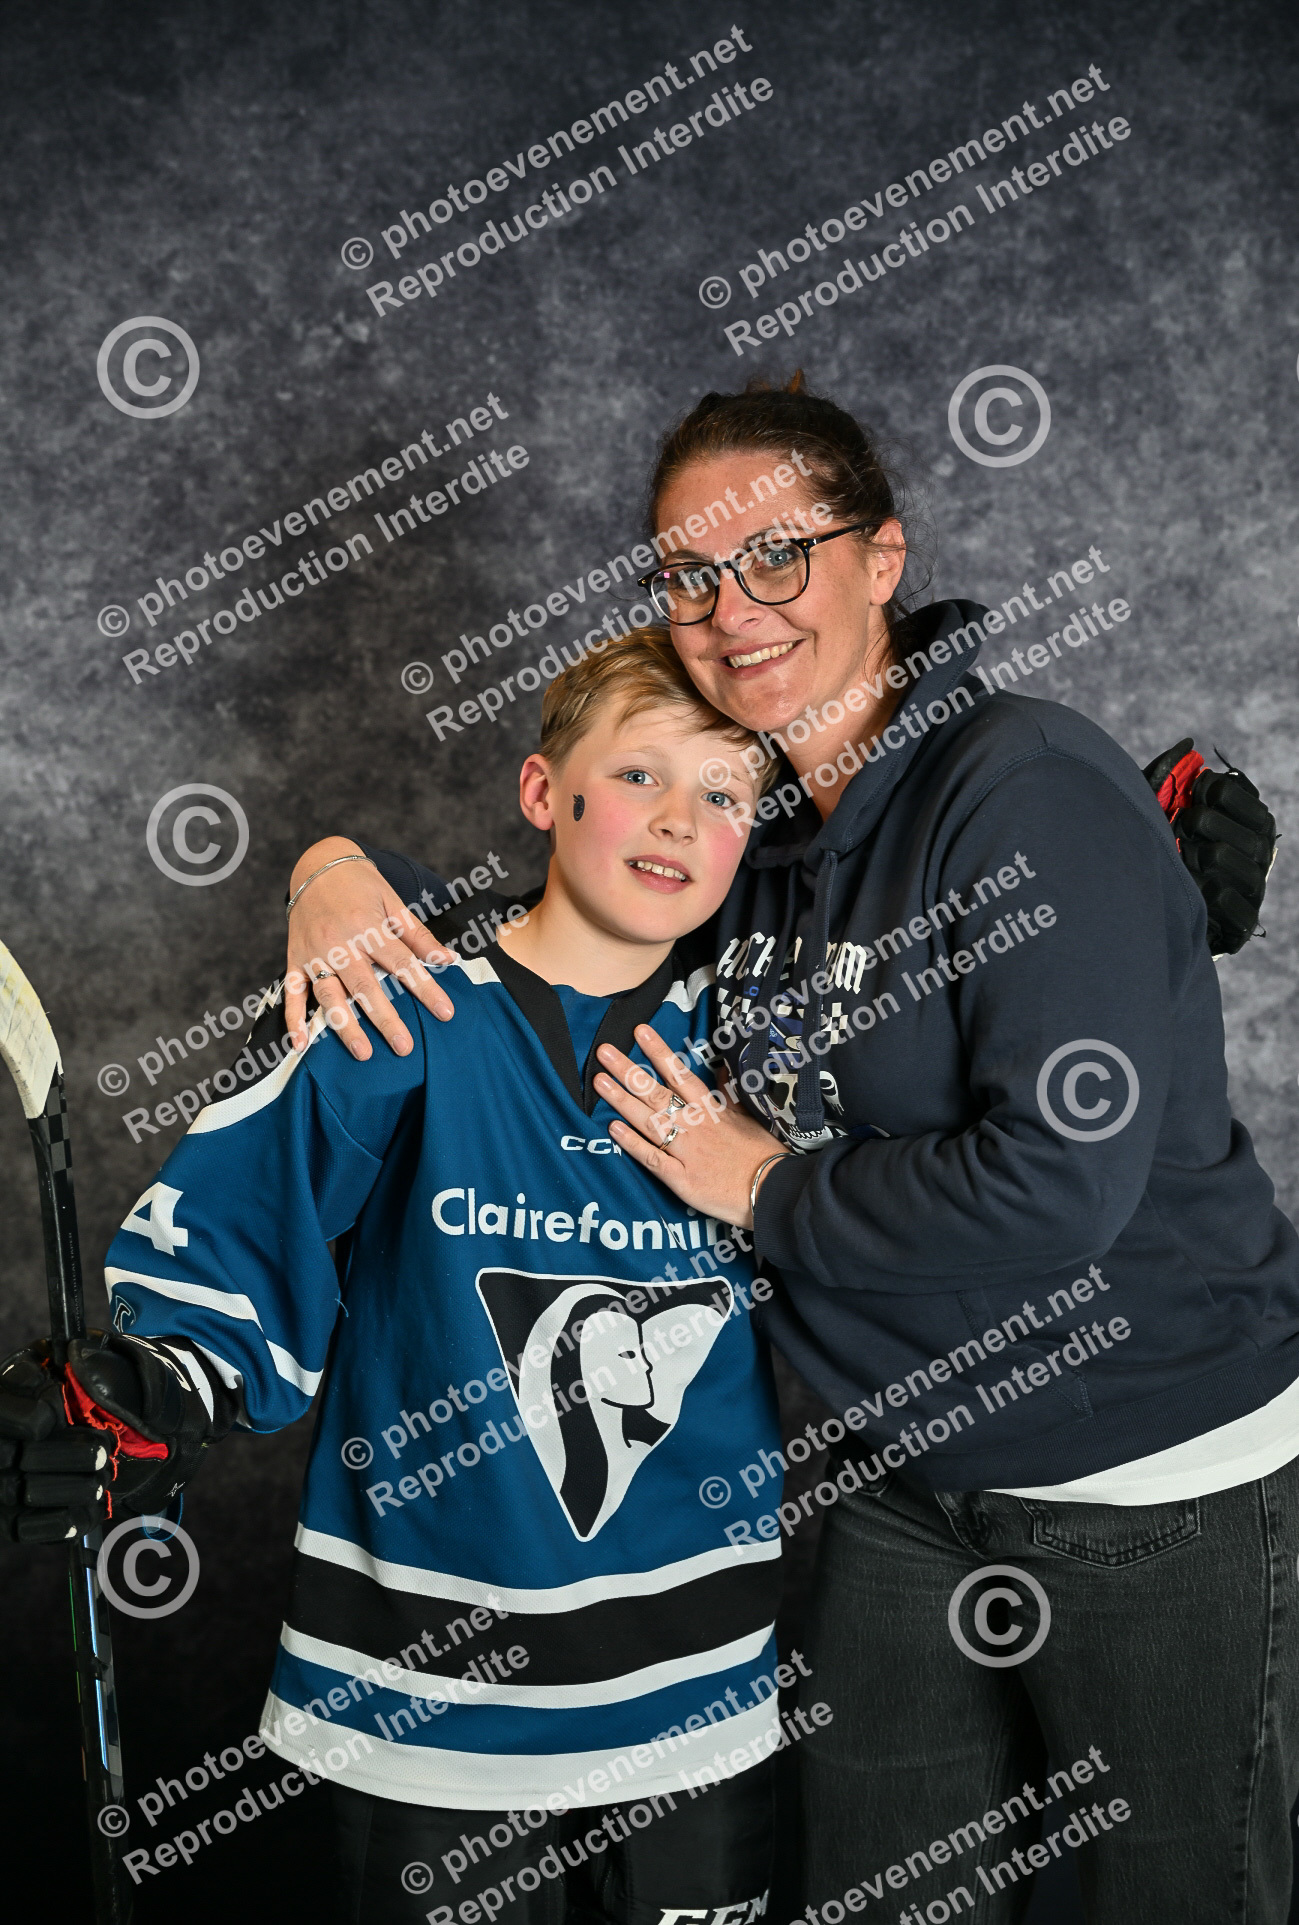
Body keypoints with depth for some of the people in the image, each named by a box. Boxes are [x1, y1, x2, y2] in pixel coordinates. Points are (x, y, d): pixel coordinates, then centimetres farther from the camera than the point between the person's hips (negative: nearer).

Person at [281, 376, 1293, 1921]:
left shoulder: (1028, 789, -21)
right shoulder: (757, 827, 2)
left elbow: (1056, 1181, -28)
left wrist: (768, 1189, -15)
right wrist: (350, 876, -3)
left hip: (1157, 1483, -7)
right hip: (913, 1477, 7)